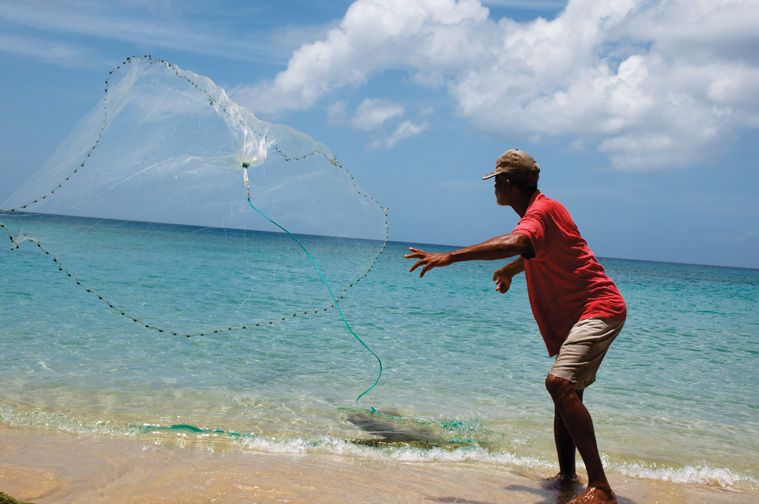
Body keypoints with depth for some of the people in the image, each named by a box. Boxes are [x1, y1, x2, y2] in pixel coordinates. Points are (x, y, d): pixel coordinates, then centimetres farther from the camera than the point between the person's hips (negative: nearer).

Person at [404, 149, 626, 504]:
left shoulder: (543, 209, -15)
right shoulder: (538, 211, 17)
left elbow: (514, 244, -37)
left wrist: (451, 256, -36)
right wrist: (509, 270, 56)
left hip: (598, 308, -11)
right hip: (575, 315, 11)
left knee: (559, 383, -27)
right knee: (566, 391, 17)